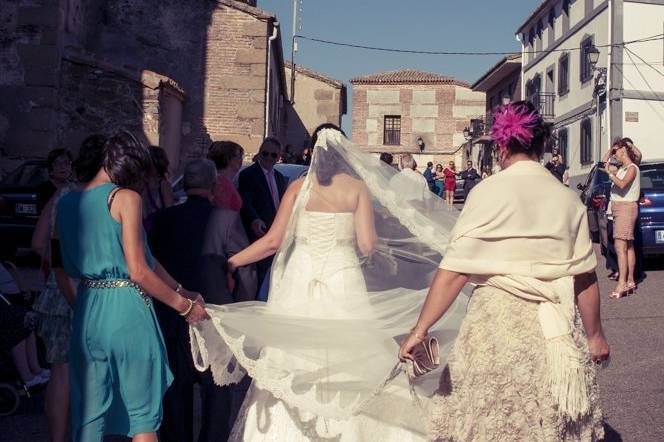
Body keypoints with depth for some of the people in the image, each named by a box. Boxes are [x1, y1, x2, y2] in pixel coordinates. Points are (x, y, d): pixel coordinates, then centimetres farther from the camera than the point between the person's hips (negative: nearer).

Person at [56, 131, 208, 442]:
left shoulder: (67, 202, 8)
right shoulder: (126, 198, -10)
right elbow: (138, 271, -16)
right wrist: (184, 305, -5)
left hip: (87, 311, 6)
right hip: (127, 311, -5)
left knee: (89, 413, 14)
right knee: (143, 412, 10)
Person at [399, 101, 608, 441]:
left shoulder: (488, 192, -8)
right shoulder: (568, 199, 1)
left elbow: (455, 270, -13)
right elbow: (585, 278, 3)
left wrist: (420, 330, -9)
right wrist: (594, 335, 16)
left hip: (497, 323, -3)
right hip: (554, 332, 4)